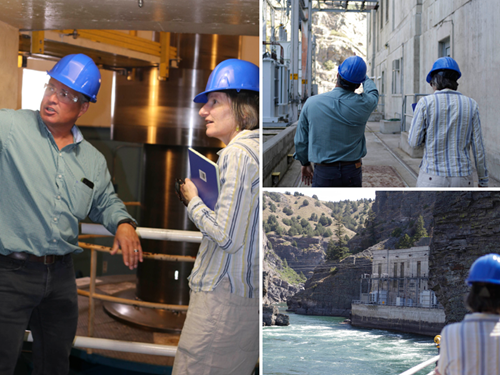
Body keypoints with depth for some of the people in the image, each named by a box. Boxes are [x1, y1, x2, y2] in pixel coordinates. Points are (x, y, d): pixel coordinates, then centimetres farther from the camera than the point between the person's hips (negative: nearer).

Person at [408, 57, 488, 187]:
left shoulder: (425, 103, -6)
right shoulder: (470, 105, 1)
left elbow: (414, 141, -1)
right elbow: (478, 147, 1)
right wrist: (483, 181, 10)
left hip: (432, 179, -2)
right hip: (461, 180, 2)